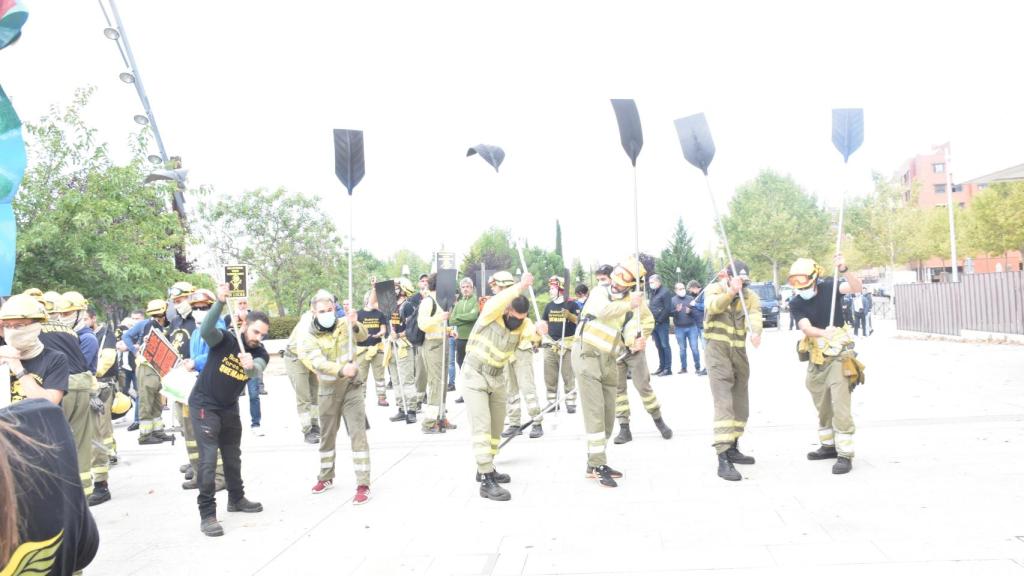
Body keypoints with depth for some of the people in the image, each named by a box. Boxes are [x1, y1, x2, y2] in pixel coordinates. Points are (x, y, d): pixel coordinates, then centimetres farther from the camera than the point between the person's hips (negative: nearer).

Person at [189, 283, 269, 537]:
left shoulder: (260, 354, -7)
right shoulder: (225, 339, -17)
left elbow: (257, 370, -30)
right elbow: (205, 330, -39)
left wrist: (250, 365, -54)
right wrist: (220, 303, -52)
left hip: (229, 408, 6)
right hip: (204, 405, -6)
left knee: (233, 456, 19)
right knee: (209, 458, -13)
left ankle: (236, 499, 38)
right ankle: (207, 514, -9)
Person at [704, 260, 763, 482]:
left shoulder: (750, 295, 4)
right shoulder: (714, 289, -1)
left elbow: (755, 315, -18)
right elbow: (713, 306, -24)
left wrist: (755, 332, -40)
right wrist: (730, 291, -42)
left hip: (739, 351, 5)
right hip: (718, 349, -5)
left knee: (740, 403, 13)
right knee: (724, 402, -16)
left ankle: (732, 449, 30)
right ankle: (723, 459, -21)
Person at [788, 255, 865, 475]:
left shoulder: (829, 287, -7)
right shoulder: (796, 305, -3)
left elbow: (856, 287, -23)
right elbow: (806, 328, -19)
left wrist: (844, 271, -39)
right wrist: (824, 333, -39)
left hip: (838, 356, -4)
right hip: (816, 358, 4)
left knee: (840, 406, -10)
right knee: (822, 406, 16)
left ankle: (845, 455, -6)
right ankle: (829, 446, 32)